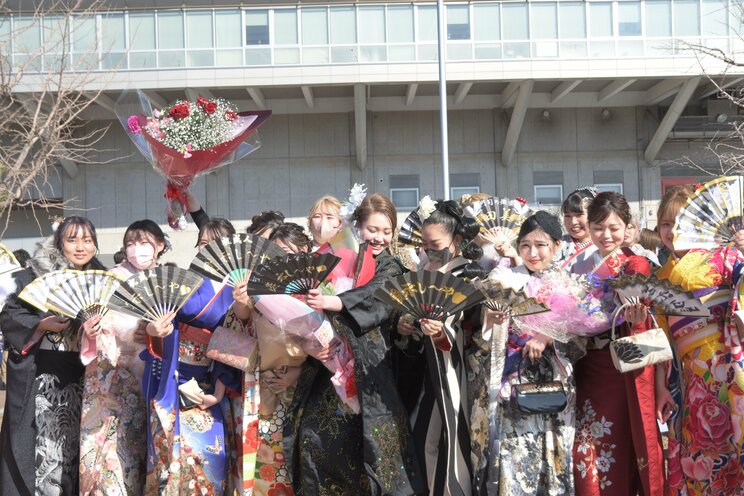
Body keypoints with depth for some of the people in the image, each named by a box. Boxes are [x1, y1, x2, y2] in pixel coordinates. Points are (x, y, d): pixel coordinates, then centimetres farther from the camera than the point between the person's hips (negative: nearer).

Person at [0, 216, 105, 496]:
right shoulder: (36, 274, -4)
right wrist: (42, 325, -18)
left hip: (80, 375, 4)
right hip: (40, 374, -4)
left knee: (72, 441, 8)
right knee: (40, 441, -2)